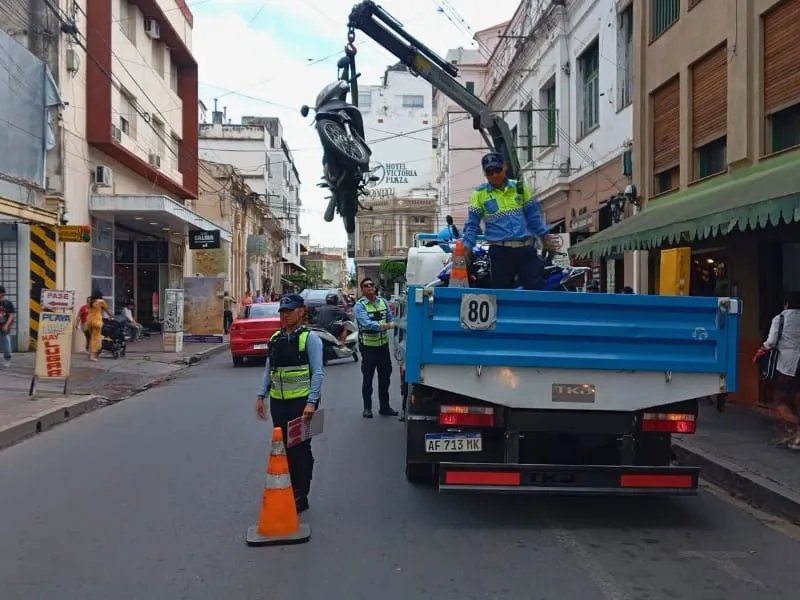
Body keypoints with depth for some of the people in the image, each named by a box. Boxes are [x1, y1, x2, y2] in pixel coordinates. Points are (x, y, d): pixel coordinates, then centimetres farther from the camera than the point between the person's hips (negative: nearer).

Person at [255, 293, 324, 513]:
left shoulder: (309, 338, -7)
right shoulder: (275, 338, 11)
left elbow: (318, 373, -11)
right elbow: (268, 370, 15)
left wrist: (311, 403, -18)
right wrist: (261, 396, 7)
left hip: (301, 401, -5)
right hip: (278, 401, 6)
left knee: (300, 450, 3)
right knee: (282, 448, 12)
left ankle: (300, 497, 14)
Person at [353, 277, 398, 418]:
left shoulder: (383, 302, 6)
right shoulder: (359, 305, -11)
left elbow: (391, 318, 6)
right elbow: (366, 323, -26)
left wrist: (391, 324, -18)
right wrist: (384, 325, -39)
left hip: (383, 344, 5)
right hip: (368, 346, -5)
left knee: (385, 376, 11)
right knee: (368, 378, 5)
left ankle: (384, 406, 23)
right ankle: (367, 408, 15)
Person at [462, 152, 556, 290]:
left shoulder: (520, 187, 10)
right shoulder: (480, 194, 3)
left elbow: (534, 216, 16)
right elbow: (472, 224, 3)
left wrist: (544, 236, 13)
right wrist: (467, 247, -7)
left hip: (526, 249, 2)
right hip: (500, 252, -2)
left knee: (537, 288, -1)